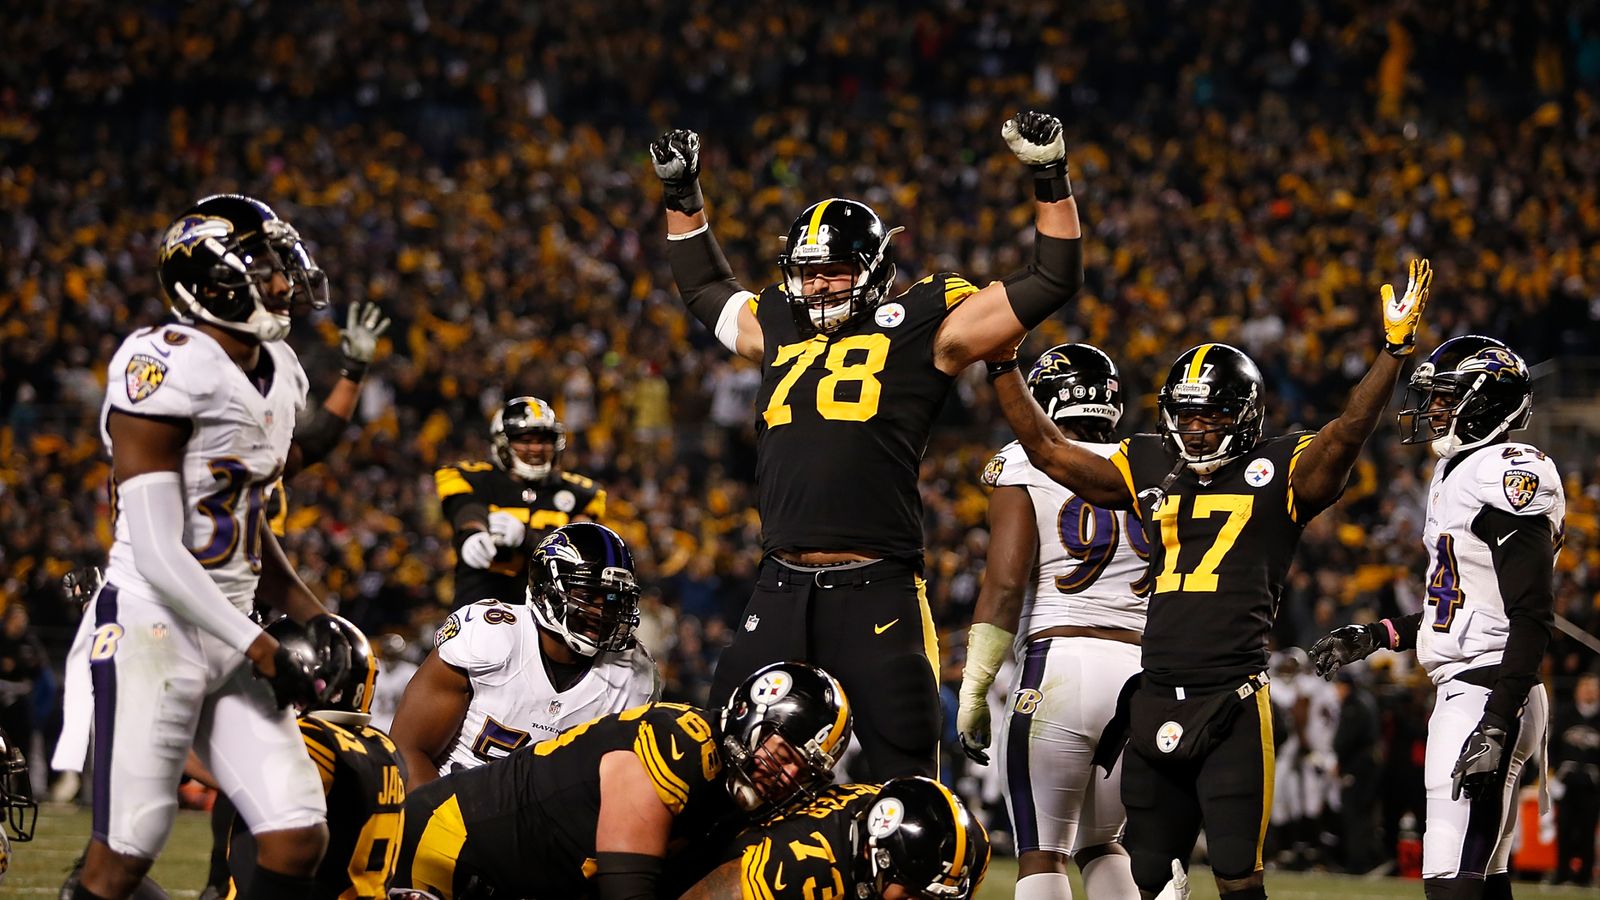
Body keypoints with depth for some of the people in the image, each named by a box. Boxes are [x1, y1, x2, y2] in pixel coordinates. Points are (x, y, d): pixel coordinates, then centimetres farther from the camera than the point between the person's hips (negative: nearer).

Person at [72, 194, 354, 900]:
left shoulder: (279, 376, 12)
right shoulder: (166, 371, -17)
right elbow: (157, 554, -20)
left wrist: (311, 615, 9)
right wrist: (260, 650, -18)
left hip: (229, 632, 8)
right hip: (151, 628, -8)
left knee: (298, 840, -1)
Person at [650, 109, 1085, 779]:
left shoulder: (919, 330, 4)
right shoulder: (779, 330, 18)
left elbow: (1054, 281, 6)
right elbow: (705, 289, 38)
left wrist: (1050, 178, 1)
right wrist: (682, 193, 34)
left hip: (874, 592, -5)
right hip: (781, 591, 5)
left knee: (905, 780, -2)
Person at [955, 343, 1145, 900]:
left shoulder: (1026, 466, 2)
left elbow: (1006, 585, -8)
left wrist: (973, 692, -4)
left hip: (1061, 665, -4)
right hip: (1144, 670, 4)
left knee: (1042, 852, 3)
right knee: (1101, 844, 20)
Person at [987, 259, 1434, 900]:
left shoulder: (1280, 474, 2)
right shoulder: (1149, 469, 15)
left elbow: (1348, 432, -13)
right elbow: (1049, 452, 19)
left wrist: (1395, 349, -23)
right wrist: (1002, 367, 18)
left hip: (1233, 704, -5)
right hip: (1155, 698, 5)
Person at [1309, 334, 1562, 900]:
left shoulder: (1509, 475, -14)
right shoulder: (1457, 476, 18)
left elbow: (1533, 617, -19)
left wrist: (1497, 723, -25)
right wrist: (1376, 637, 25)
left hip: (1488, 696, -11)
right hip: (1462, 690, 11)